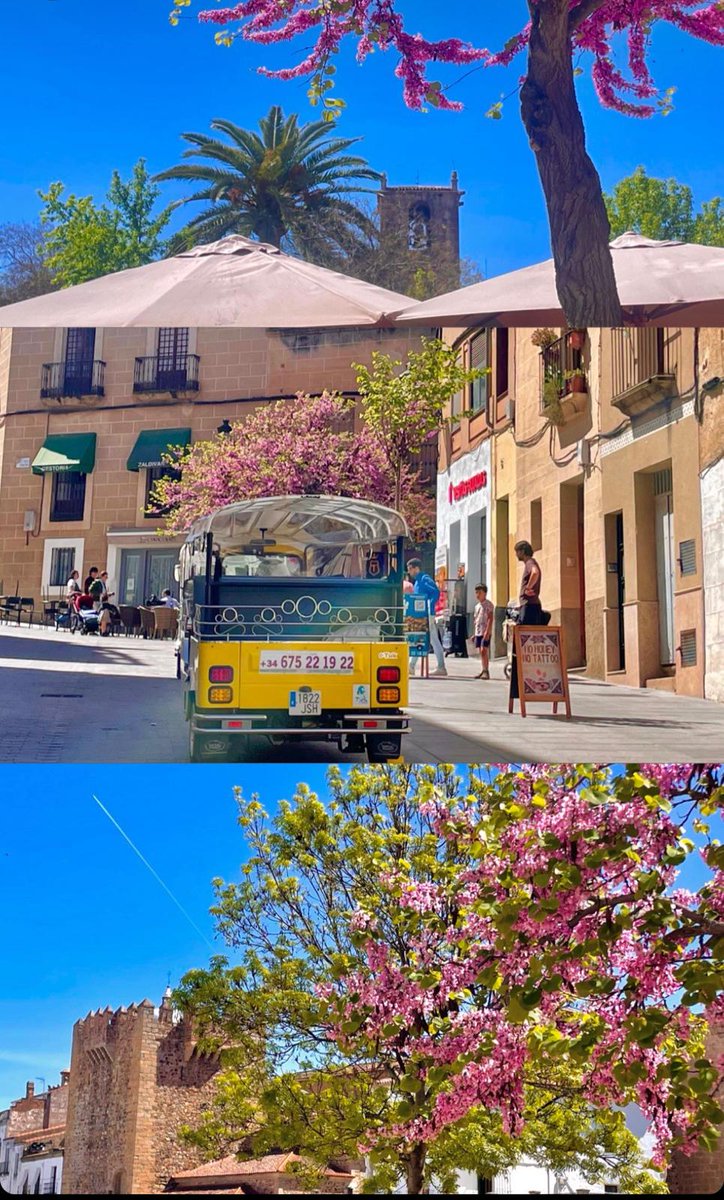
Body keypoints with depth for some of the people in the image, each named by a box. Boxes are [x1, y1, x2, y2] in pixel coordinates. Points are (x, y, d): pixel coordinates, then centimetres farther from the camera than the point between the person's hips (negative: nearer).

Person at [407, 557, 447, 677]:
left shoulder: (425, 579, -10)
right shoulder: (417, 581, 18)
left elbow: (436, 592, -22)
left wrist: (431, 612, -23)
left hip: (427, 616, -10)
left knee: (434, 640, -4)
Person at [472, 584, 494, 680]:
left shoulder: (488, 605, -7)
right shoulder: (477, 606, 18)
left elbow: (490, 619, -14)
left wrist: (487, 631, -22)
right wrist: (474, 633, 19)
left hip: (485, 632, -8)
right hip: (478, 632, 8)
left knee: (484, 650, -14)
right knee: (481, 652, 8)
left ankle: (486, 671, -14)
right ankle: (483, 671, 12)